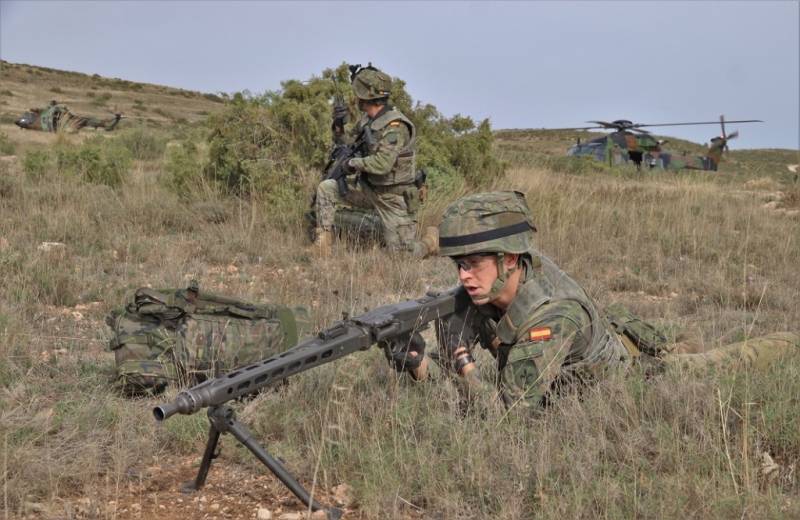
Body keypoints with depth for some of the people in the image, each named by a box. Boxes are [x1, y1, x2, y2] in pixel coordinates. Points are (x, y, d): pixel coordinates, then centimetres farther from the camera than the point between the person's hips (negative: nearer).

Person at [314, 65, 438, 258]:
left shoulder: (395, 126, -24)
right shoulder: (367, 119, 3)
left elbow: (382, 164, -35)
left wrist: (354, 163, -21)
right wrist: (338, 127, -5)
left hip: (393, 197, -8)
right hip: (368, 189, 8)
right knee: (326, 189, -5)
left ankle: (432, 239, 24)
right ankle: (322, 244, 1)